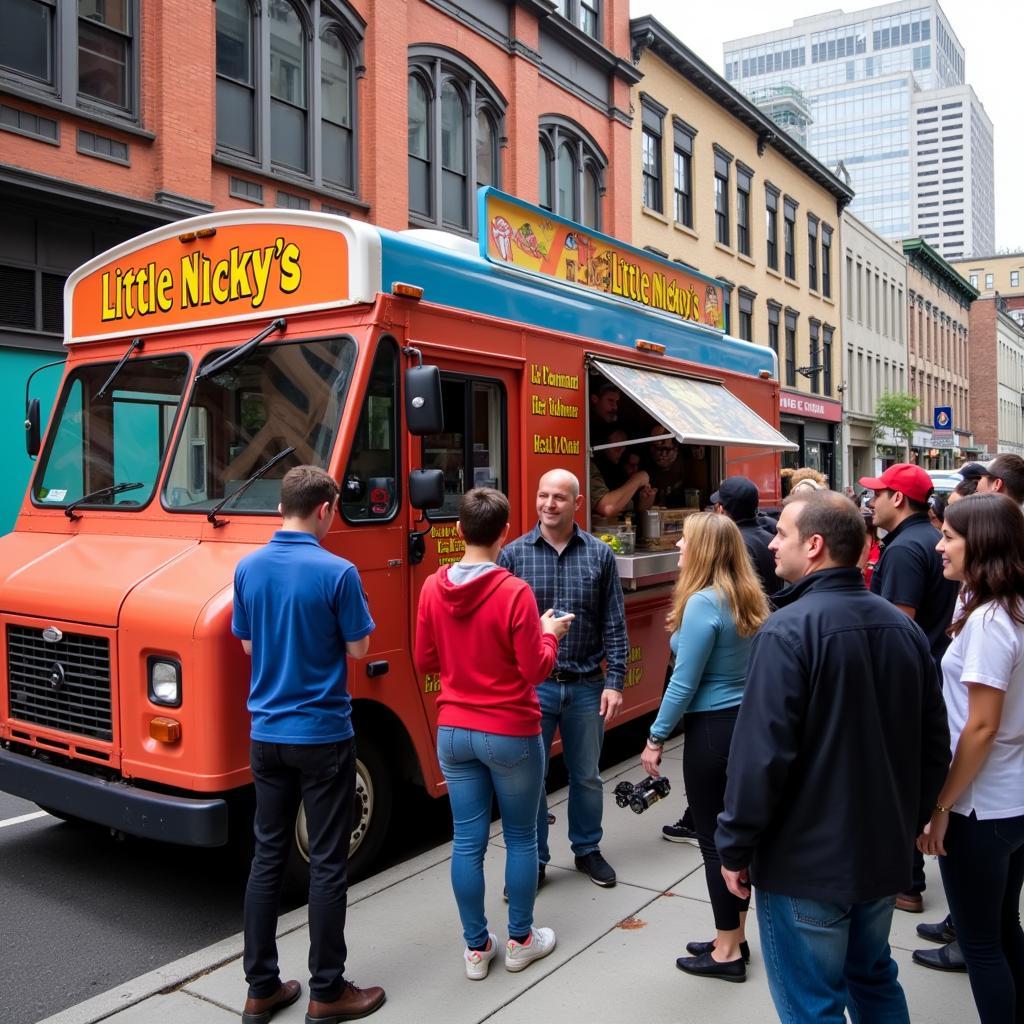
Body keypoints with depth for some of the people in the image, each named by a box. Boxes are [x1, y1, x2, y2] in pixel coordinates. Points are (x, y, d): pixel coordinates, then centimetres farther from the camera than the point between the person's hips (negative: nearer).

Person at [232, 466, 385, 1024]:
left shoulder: (248, 568, 0)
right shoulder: (336, 572, -17)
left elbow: (248, 644, 10)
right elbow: (358, 648, -8)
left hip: (266, 734, 6)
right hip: (322, 735, -5)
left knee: (267, 857, 14)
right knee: (327, 864, 6)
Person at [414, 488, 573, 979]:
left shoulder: (433, 588, -4)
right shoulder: (514, 592, -18)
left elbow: (425, 661, 5)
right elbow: (534, 670, -14)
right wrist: (549, 634, 3)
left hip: (453, 732, 4)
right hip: (510, 735, -4)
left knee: (467, 840, 11)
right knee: (520, 837, 14)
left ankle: (476, 948, 23)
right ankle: (520, 940, 27)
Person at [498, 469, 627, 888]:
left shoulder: (599, 555, 0)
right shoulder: (513, 554, -2)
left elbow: (614, 625, 1)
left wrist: (615, 682, -4)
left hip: (586, 686, 1)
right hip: (530, 685, -1)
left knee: (586, 775, 15)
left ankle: (587, 849, 35)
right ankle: (533, 860, 24)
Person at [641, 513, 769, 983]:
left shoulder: (703, 604, -19)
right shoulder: (747, 597, 6)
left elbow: (684, 683, -18)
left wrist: (655, 738, -7)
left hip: (712, 730, -9)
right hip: (746, 723, 9)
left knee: (714, 839, 4)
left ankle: (727, 953, 16)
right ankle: (733, 939, 30)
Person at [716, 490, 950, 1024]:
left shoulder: (788, 631, -21)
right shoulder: (903, 626, 2)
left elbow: (761, 753, -24)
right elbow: (935, 744, 9)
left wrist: (734, 847, -12)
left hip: (806, 861, -7)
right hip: (885, 853, 8)